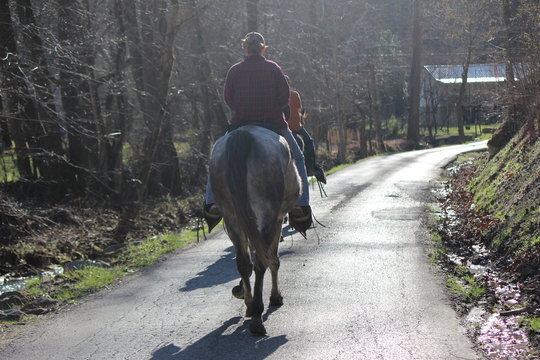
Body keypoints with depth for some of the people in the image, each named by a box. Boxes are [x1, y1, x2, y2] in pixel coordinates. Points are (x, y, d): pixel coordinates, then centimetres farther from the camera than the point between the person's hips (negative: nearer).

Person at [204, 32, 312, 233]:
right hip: (274, 123, 0)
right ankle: (300, 205, 5)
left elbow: (228, 98, 0)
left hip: (241, 123, 1)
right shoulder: (274, 68, -1)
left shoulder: (234, 70, -1)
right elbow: (285, 97, -3)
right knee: (298, 159, 17)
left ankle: (212, 203, 4)